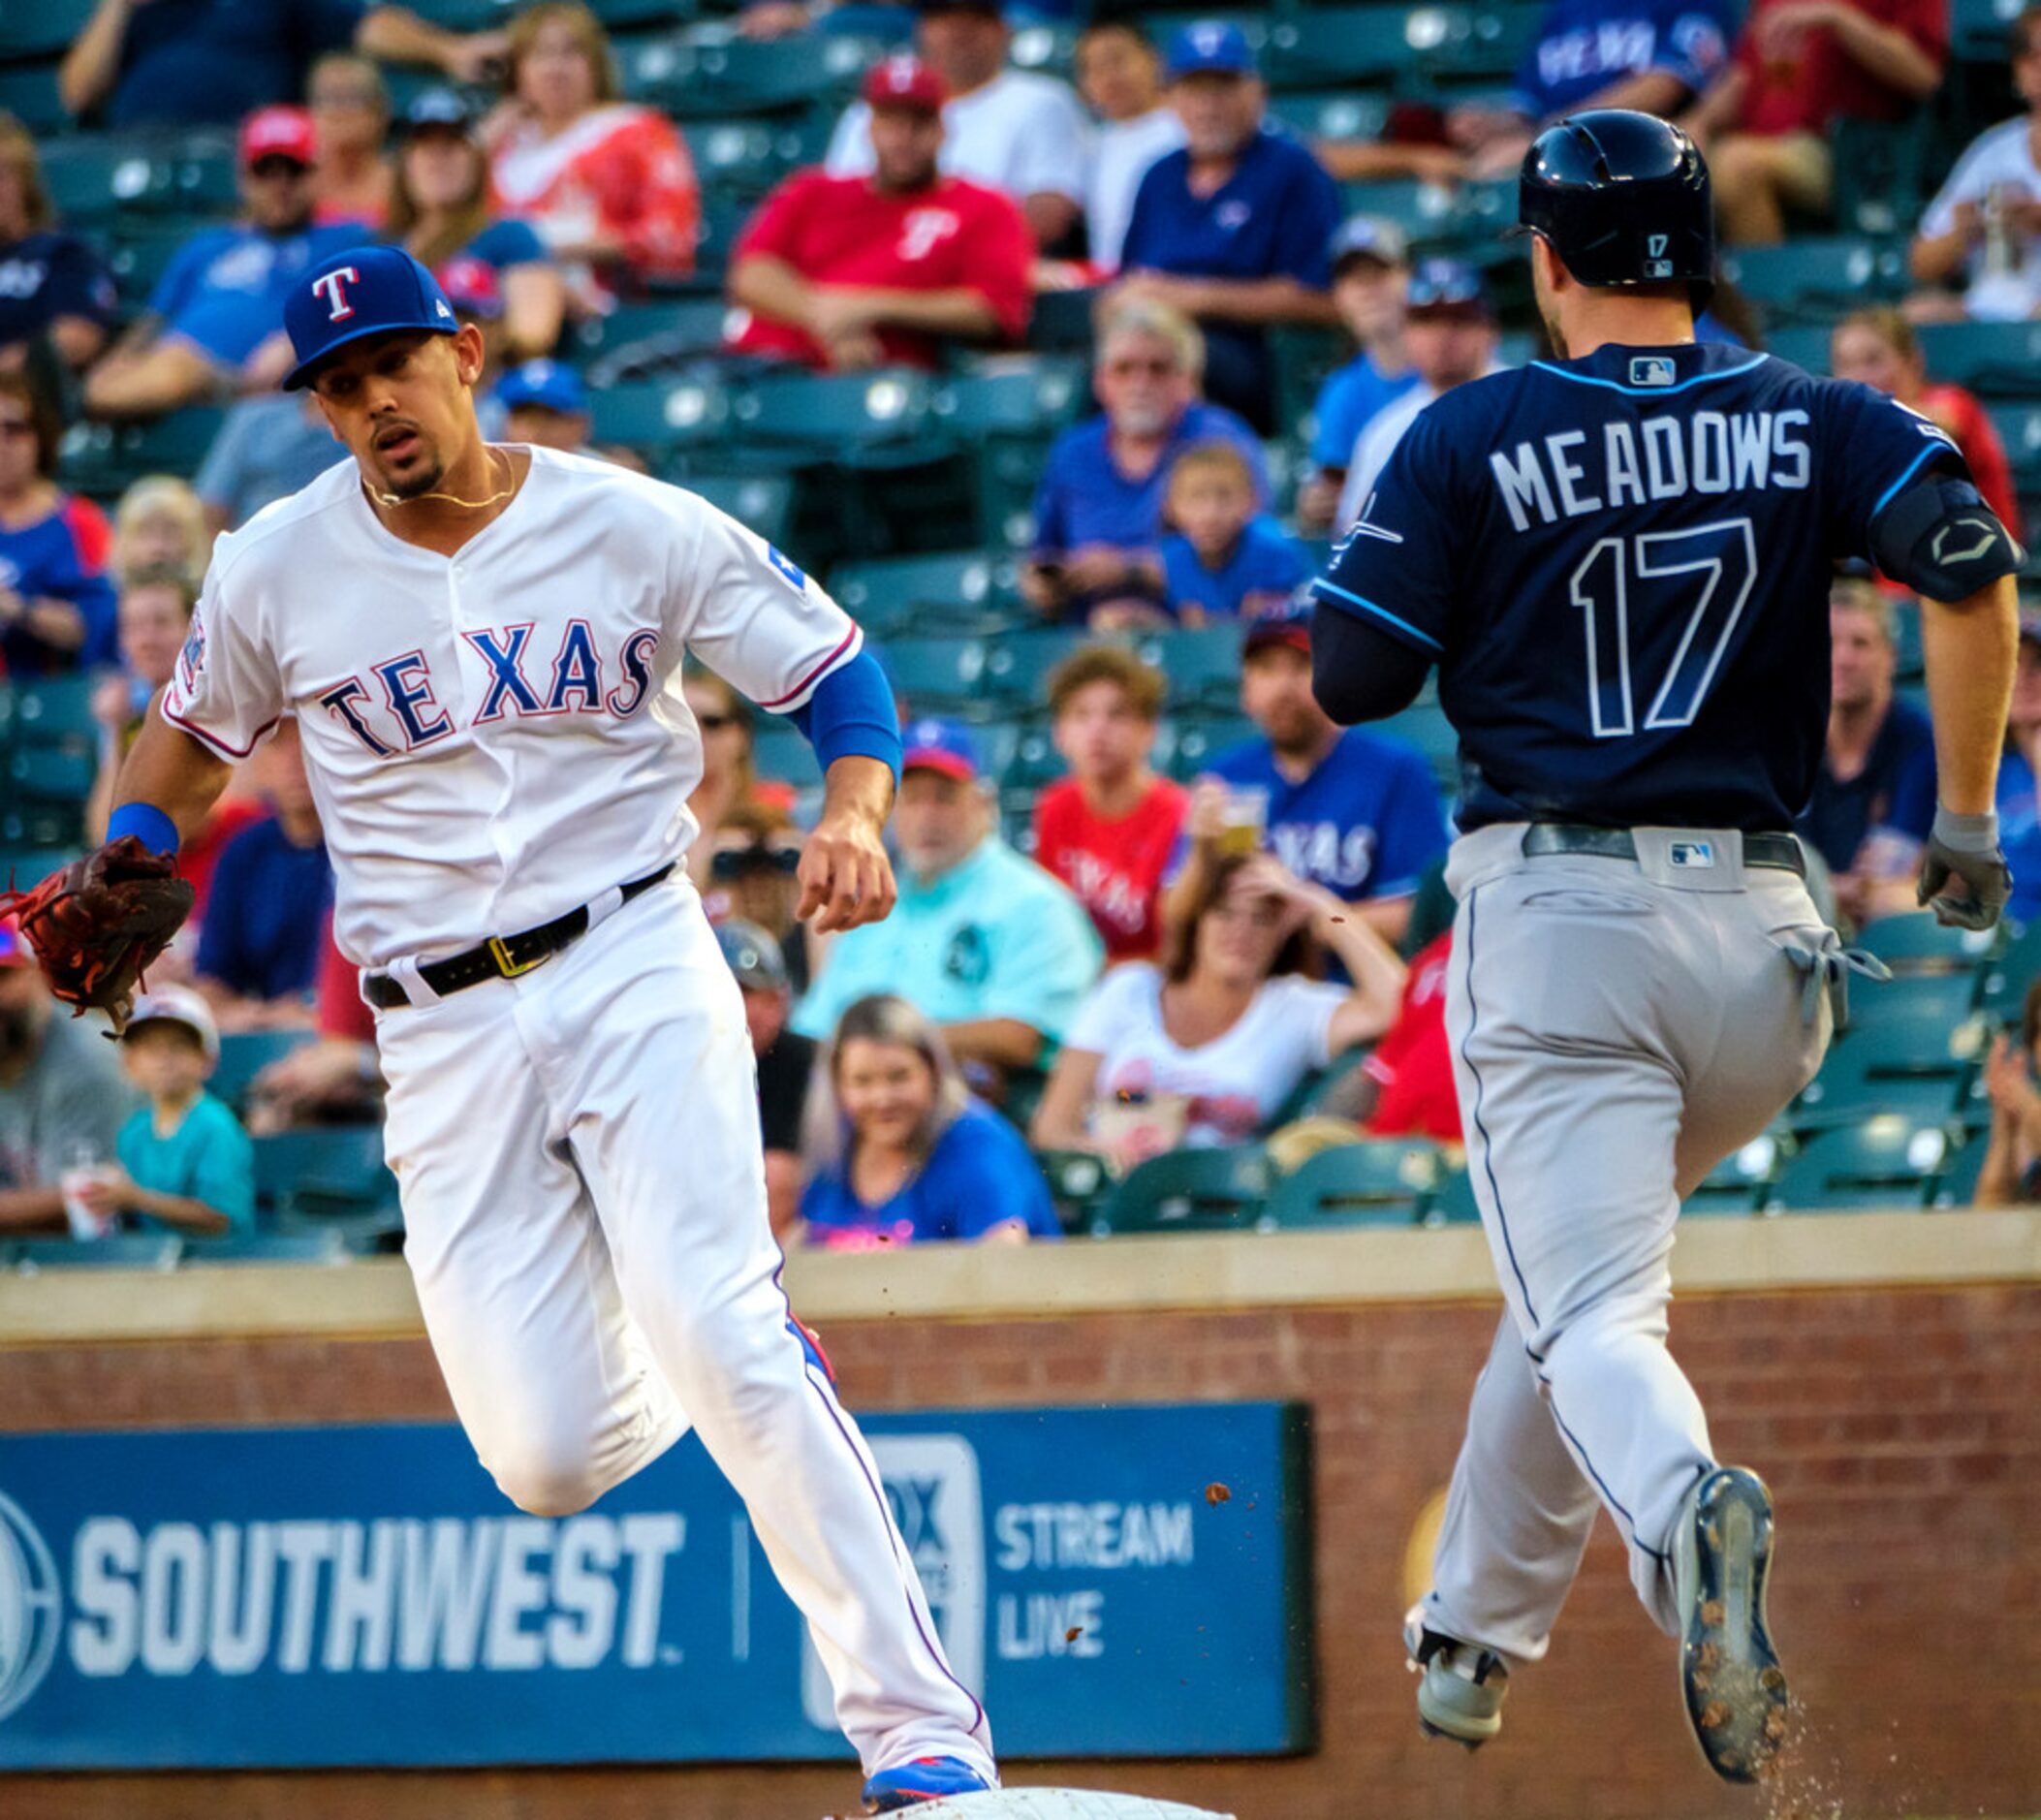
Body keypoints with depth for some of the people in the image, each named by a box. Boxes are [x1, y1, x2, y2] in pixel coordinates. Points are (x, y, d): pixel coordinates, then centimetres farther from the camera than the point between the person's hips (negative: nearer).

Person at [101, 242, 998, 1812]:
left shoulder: (632, 528, -1)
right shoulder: (276, 572, 4)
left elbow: (837, 667, 5)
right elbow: (196, 733, 21)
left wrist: (854, 815, -15)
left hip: (633, 963, -2)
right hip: (442, 1025, 2)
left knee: (716, 1327, -22)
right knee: (549, 1460, -7)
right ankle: (720, 1391, 32)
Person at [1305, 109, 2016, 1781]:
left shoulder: (1472, 439, 2)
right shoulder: (1811, 422, 7)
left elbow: (1352, 679, 0)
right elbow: (1973, 562, -8)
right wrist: (1967, 818, 0)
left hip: (1553, 908, -4)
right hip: (1759, 928, 4)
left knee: (1591, 1309, -12)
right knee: (1587, 1256, 25)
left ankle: (1685, 1507, -45)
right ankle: (1477, 1634, 30)